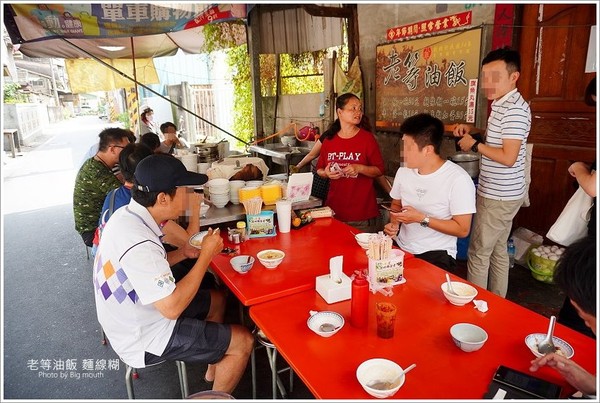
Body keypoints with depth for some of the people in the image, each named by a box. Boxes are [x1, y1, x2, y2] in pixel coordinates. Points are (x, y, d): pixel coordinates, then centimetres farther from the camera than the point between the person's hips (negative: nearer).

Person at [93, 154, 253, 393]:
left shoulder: (125, 214, -5)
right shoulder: (139, 243, -34)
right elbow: (172, 307, -31)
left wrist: (183, 253, -3)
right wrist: (206, 255, -23)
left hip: (133, 318, 9)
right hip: (144, 340, -9)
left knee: (217, 300, 22)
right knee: (243, 342, -4)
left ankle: (213, 371, 36)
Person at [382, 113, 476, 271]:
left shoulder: (458, 179, -15)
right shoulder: (403, 171, 3)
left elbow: (462, 229, -12)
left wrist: (422, 219, -18)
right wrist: (394, 223, -2)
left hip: (437, 256, -5)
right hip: (401, 249, 5)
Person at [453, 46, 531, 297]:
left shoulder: (515, 108, -20)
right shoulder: (501, 104, 11)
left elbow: (508, 157, -26)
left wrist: (474, 145, -16)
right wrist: (472, 131, 7)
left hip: (500, 196, -10)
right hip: (499, 193, 10)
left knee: (478, 253, 0)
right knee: (497, 250, 18)